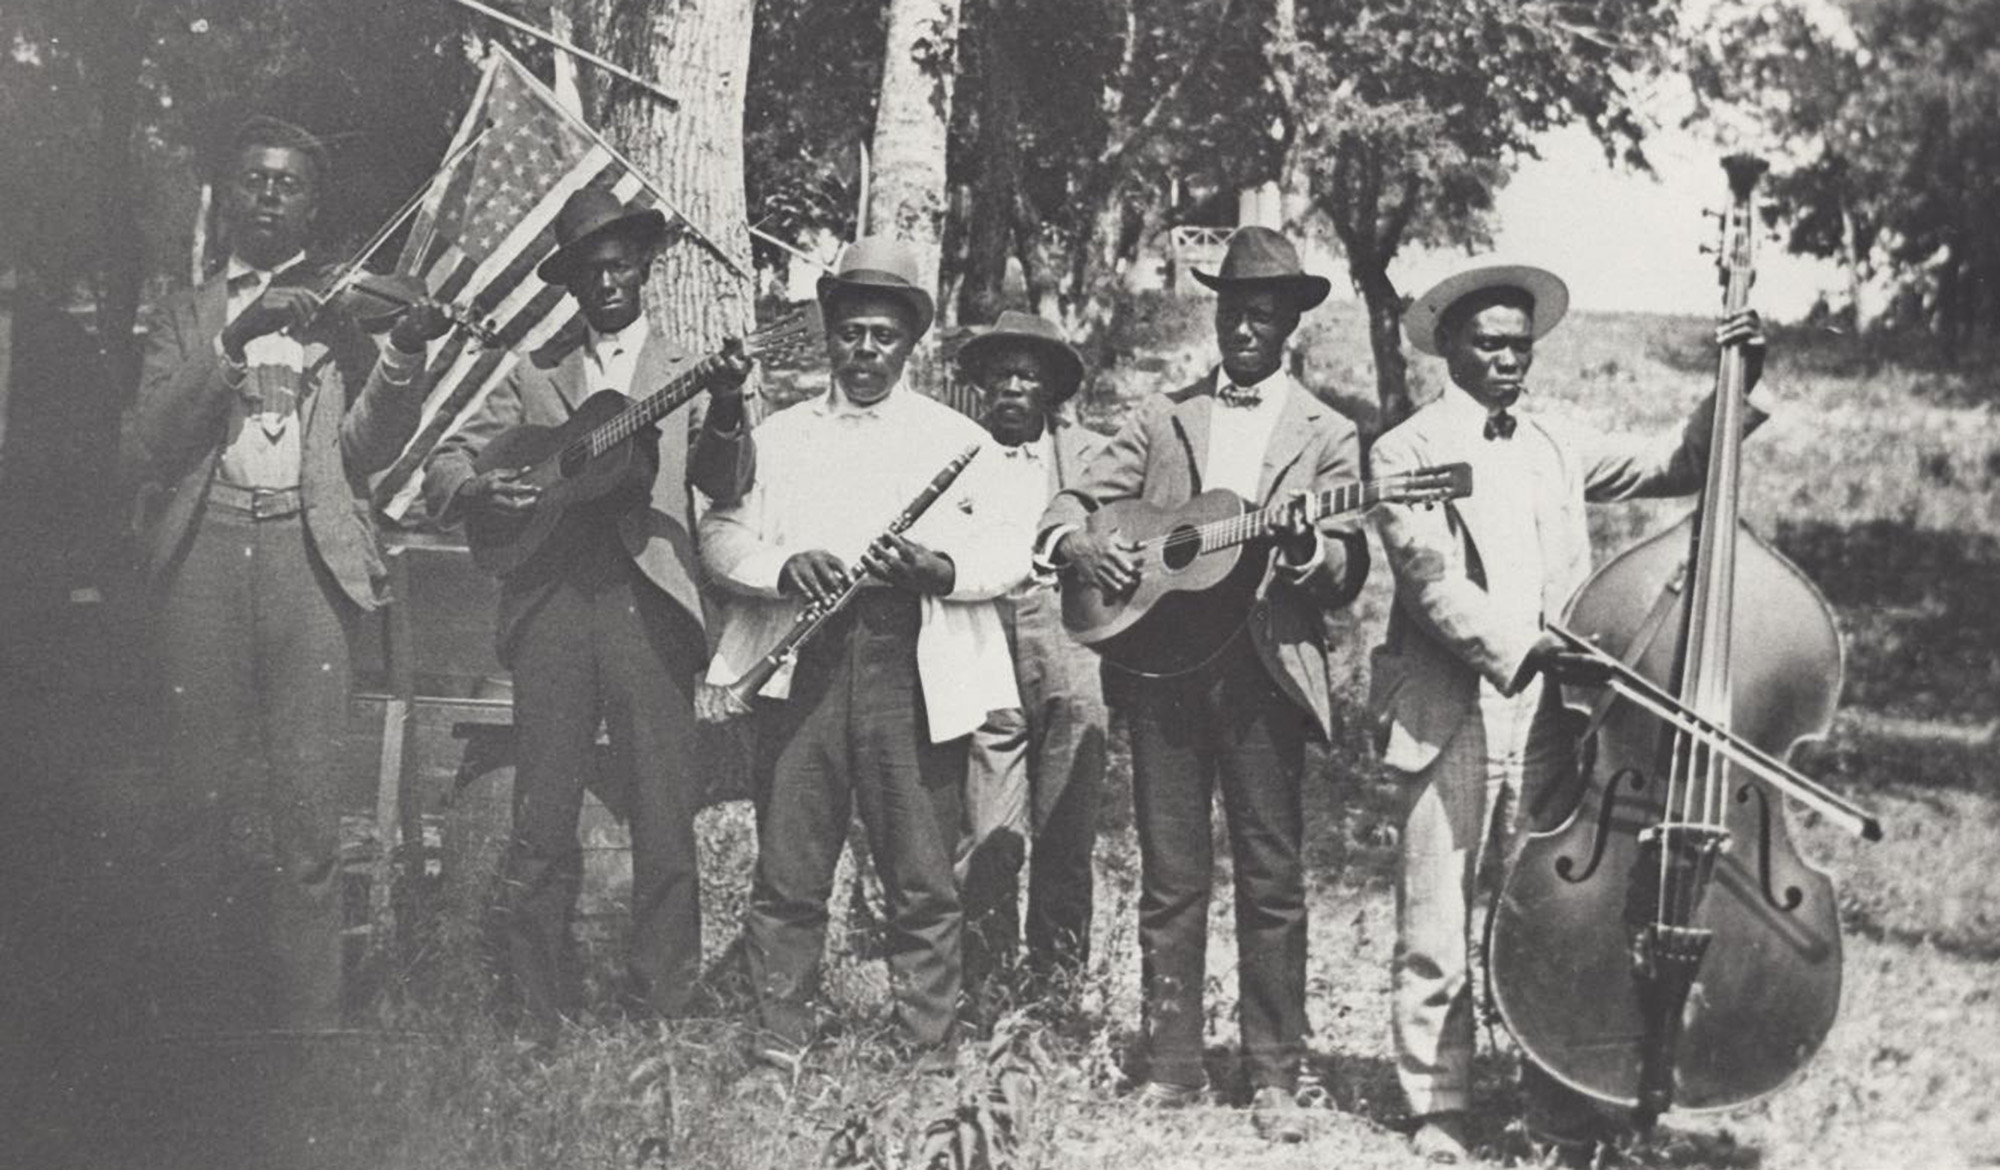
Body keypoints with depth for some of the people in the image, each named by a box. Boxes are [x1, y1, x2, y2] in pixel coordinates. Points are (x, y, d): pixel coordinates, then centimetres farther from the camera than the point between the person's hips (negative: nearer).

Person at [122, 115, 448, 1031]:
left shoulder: (342, 311, 16)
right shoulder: (186, 318, 17)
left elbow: (368, 447, 5)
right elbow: (143, 450, 3)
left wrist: (405, 353, -13)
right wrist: (232, 347, -8)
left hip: (309, 549, -1)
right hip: (204, 546, 1)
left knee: (307, 801, -6)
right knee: (199, 796, -2)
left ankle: (306, 1013, -2)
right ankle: (199, 1004, 7)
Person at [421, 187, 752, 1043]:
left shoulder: (684, 376, 13)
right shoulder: (534, 376, 16)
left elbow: (726, 488, -1)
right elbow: (444, 467, 13)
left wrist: (727, 416, -21)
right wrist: (480, 490, -10)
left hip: (651, 605, -1)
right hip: (551, 607, 1)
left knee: (664, 820, -1)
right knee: (542, 820, 1)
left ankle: (662, 1003, 9)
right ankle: (536, 1009, 9)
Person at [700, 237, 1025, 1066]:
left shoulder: (959, 440, 14)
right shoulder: (777, 436, 18)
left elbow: (1010, 554, 5)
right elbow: (720, 536, 9)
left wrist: (937, 568, -15)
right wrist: (783, 566, -11)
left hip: (916, 670, -1)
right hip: (800, 664, 1)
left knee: (923, 881, -1)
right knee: (786, 872, 0)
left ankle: (929, 1053, 7)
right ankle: (779, 1048, 8)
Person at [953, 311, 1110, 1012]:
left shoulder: (1090, 455, 13)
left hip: (1070, 665, 1)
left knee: (1065, 839, 2)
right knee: (988, 841, -4)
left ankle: (1057, 976, 13)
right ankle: (982, 983, 5)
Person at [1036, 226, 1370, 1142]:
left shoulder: (1324, 435, 8)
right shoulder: (1162, 417, 14)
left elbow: (1348, 576, 1)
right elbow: (1071, 504, 11)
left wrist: (1306, 552, -21)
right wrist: (1080, 545, -11)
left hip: (1265, 672, -2)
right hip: (1160, 663, 2)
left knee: (1273, 880, 0)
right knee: (1169, 877, 6)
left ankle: (1274, 1078, 7)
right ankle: (1172, 1067, 13)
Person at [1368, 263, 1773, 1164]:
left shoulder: (1557, 447, 17)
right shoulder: (1407, 452, 1)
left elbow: (1671, 465, 15)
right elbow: (1430, 581, -12)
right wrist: (1520, 649, -24)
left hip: (1547, 720, 4)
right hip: (1449, 723, -3)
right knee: (1435, 938, 1)